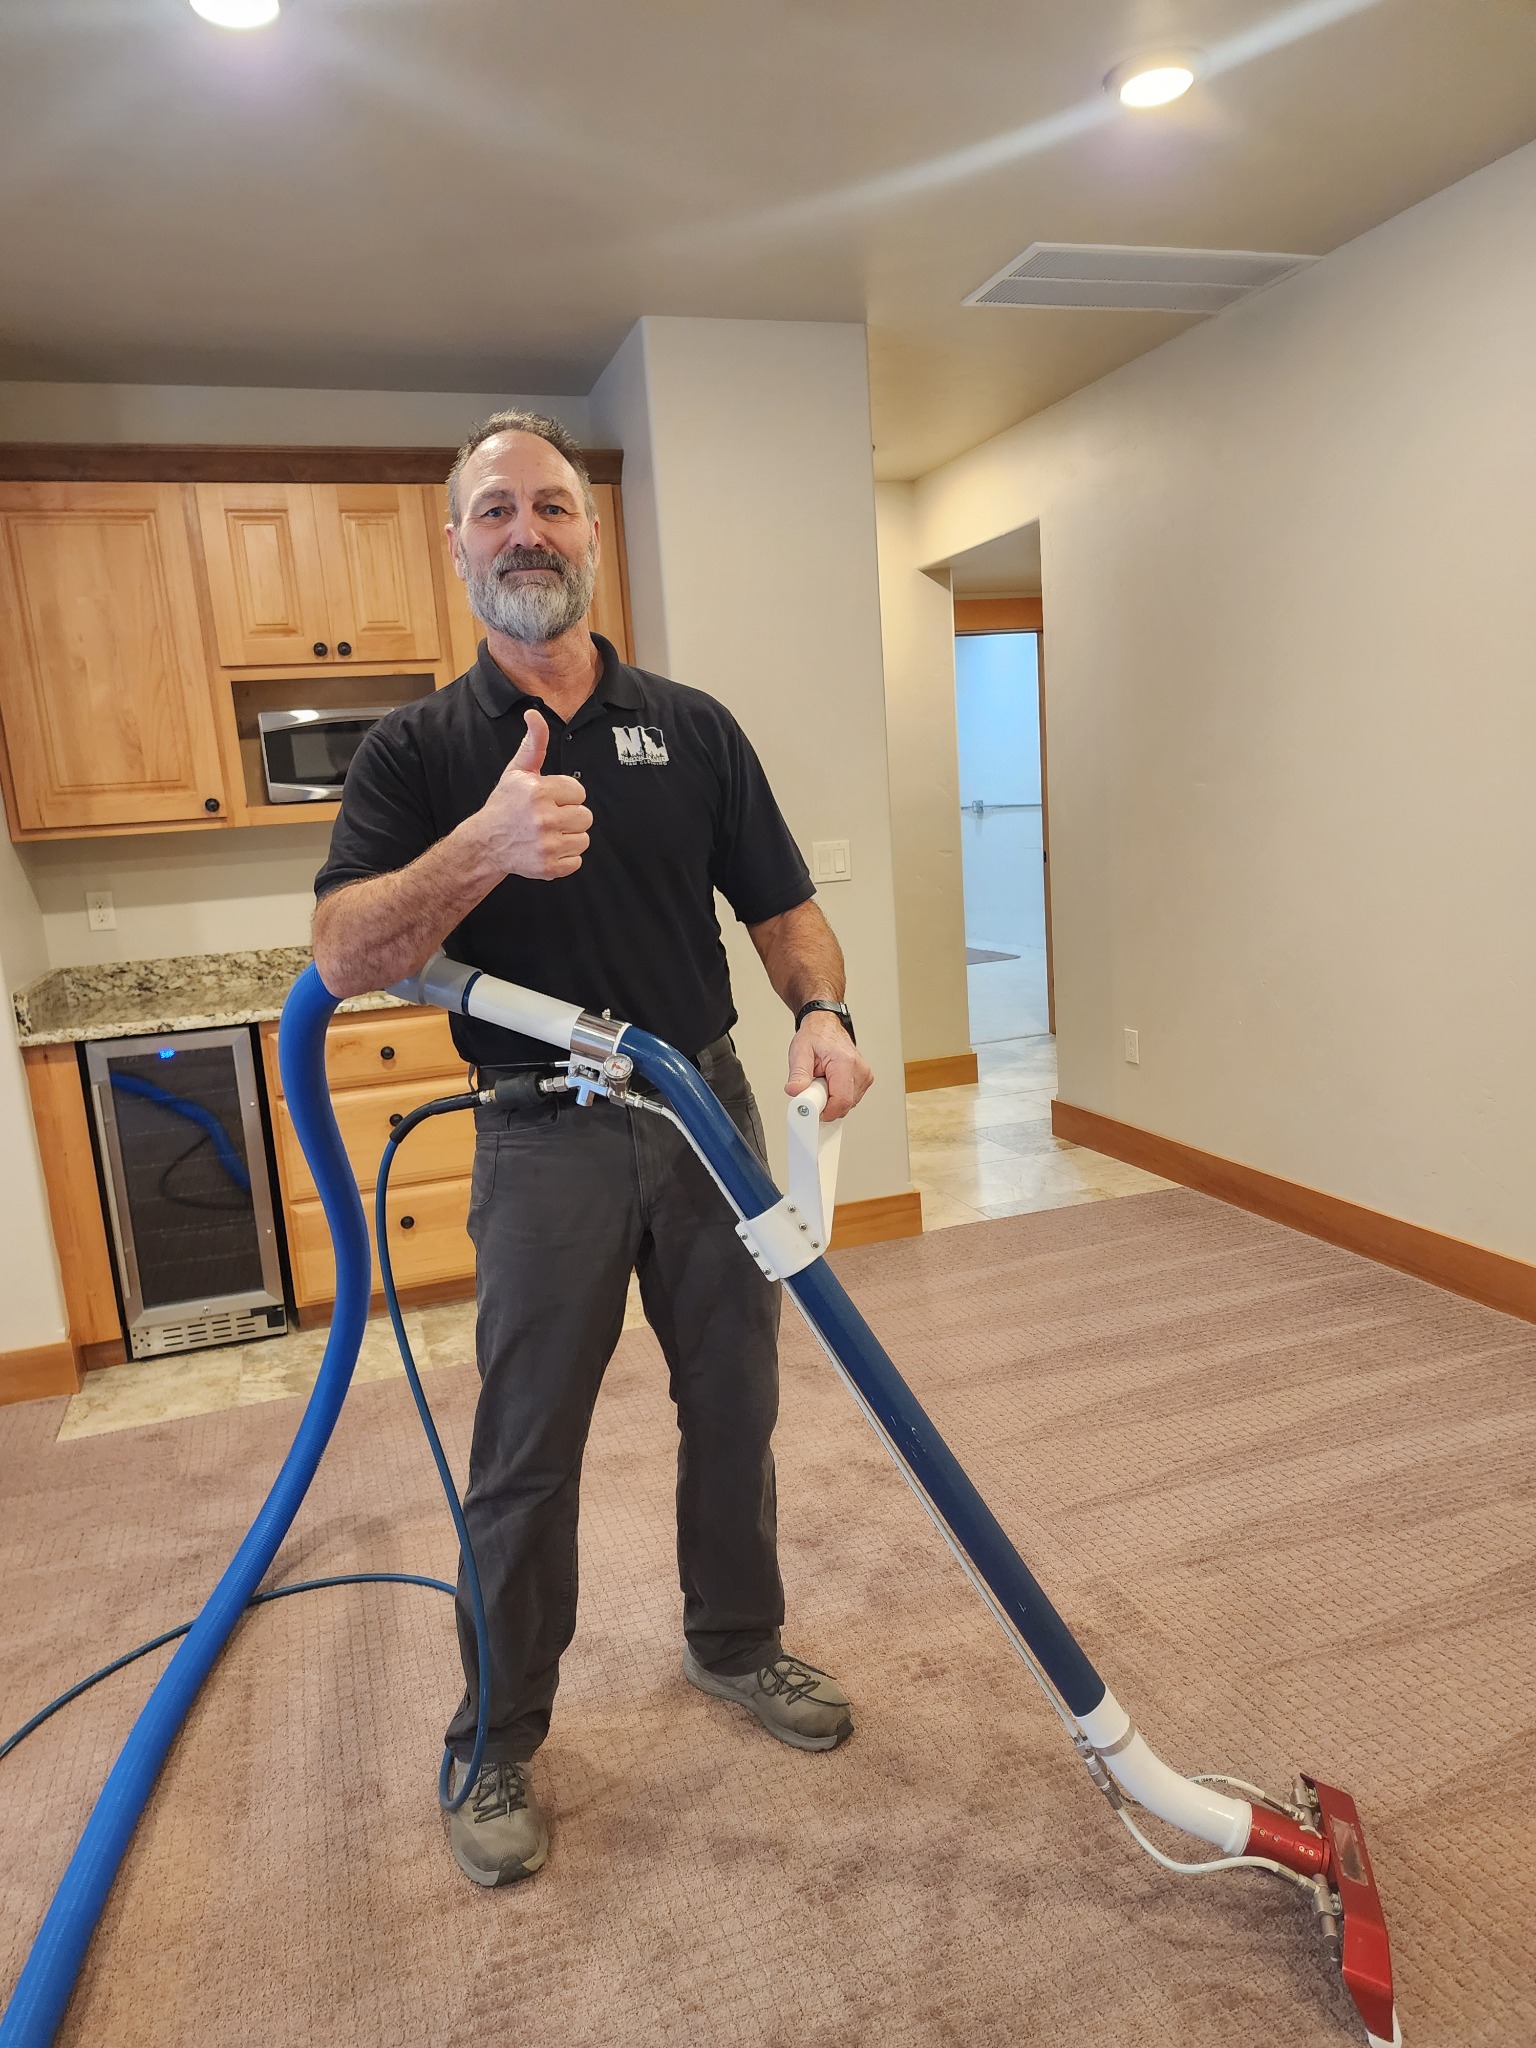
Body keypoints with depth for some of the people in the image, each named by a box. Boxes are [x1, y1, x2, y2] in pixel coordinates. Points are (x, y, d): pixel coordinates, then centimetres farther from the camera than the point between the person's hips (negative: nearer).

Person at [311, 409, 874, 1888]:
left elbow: (783, 909, 4)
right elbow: (343, 959, -15)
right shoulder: (418, 750, -3)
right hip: (544, 1144, -2)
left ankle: (736, 1642, 41)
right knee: (526, 1456, 8)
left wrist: (820, 1014, -17)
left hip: (710, 1114, 3)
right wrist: (485, 845, -32)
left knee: (735, 1407, 16)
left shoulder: (692, 727, 4)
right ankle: (494, 1745, 30)